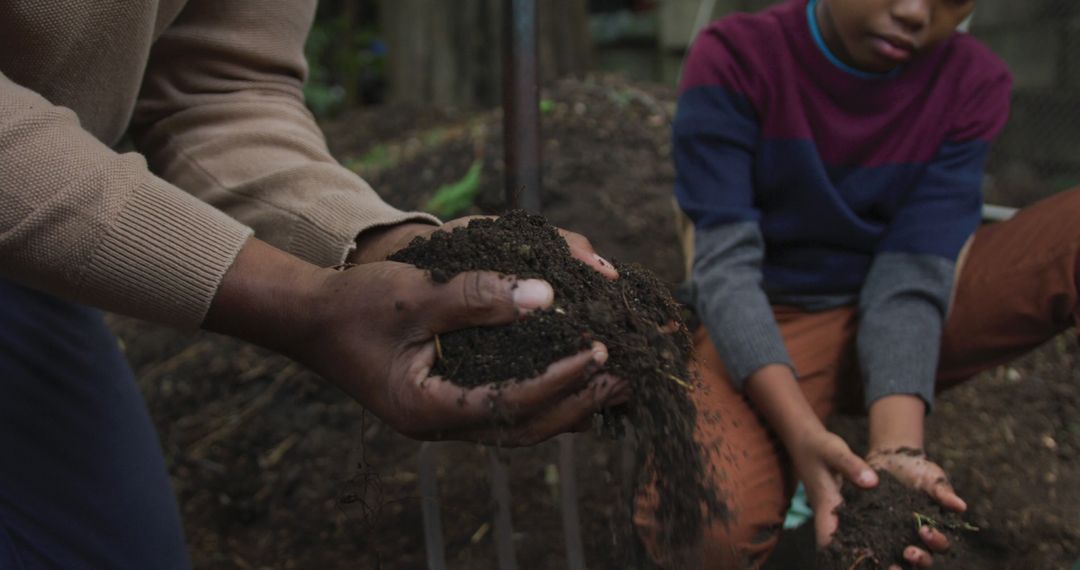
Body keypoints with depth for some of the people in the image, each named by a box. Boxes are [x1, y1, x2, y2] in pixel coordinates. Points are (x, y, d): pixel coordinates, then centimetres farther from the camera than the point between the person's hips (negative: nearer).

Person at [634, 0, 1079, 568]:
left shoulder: (974, 83, -6)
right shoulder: (736, 58, -14)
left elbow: (910, 281, -16)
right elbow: (726, 265, -21)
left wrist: (896, 445, -33)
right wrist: (801, 433, -36)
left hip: (911, 324, 3)